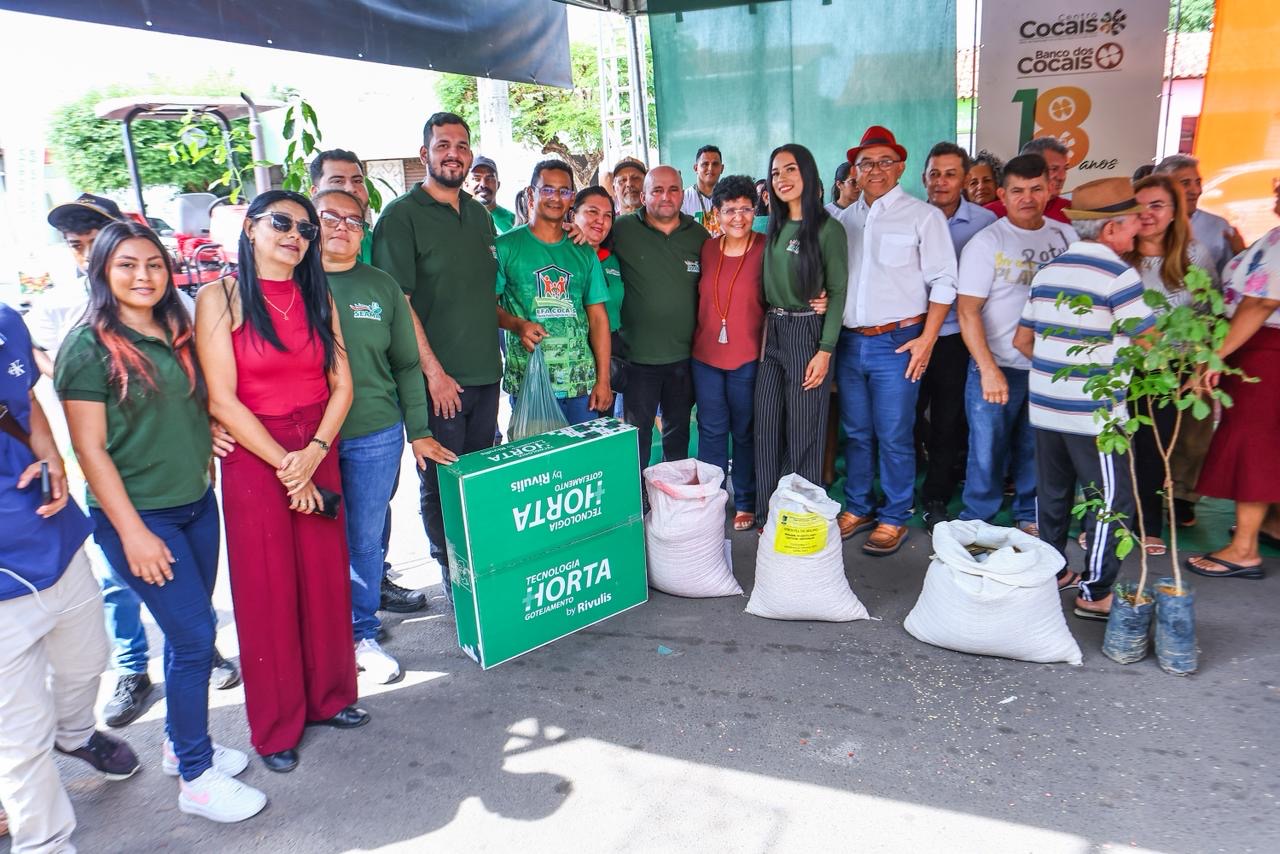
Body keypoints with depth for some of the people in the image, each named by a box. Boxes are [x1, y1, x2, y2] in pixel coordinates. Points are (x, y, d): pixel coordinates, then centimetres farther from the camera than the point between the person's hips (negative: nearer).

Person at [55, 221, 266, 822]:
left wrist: (212, 433, 3)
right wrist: (133, 532, -15)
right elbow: (89, 447, -13)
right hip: (137, 516, -6)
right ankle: (196, 779, 13)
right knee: (194, 635, -4)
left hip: (197, 504, 6)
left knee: (189, 631, 14)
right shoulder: (88, 346, -11)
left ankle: (181, 743, 33)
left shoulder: (176, 333, 8)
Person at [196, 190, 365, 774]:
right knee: (267, 591, 6)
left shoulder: (318, 297, 7)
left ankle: (328, 696, 30)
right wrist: (284, 465, -12)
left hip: (317, 454, 4)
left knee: (326, 580, 9)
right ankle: (276, 725, 22)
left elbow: (341, 384, 3)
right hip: (252, 457, -4)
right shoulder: (220, 298, -6)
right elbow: (222, 401, -11)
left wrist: (313, 454, -10)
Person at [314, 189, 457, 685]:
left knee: (366, 541, 11)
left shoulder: (382, 288, 6)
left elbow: (406, 365, 10)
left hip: (375, 438, 2)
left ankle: (362, 636, 28)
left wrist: (420, 432, 7)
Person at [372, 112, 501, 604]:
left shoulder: (480, 214, 13)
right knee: (440, 485, 5)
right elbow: (397, 303, -13)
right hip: (437, 379, -6)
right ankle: (452, 577, 21)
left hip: (485, 373, 6)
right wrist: (433, 371, -16)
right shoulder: (402, 216, -7)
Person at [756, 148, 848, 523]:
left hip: (807, 333, -6)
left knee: (804, 433, 2)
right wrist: (765, 331, 7)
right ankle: (769, 515, 22)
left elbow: (838, 291, -10)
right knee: (766, 429, 8)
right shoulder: (775, 227, 11)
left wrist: (825, 351, -15)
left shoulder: (828, 229, -8)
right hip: (772, 333, 6)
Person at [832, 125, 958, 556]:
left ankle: (894, 519, 14)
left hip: (897, 343, -4)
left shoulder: (923, 216, -2)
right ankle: (857, 509, 27)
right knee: (855, 432, 13)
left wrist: (927, 338, -11)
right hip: (849, 342, 5)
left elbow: (943, 282, -4)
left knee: (894, 436, 0)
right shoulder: (844, 219, 12)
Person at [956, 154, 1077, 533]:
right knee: (988, 452, 3)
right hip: (997, 367, -3)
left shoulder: (1065, 236, 6)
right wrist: (989, 370, -18)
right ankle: (976, 526, 19)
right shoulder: (986, 242, -6)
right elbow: (968, 311, -11)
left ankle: (1030, 519, 29)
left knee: (1037, 452, 12)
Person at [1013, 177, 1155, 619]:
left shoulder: (1048, 271, 9)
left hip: (1044, 407, 7)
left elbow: (1022, 341, 14)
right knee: (1112, 500, 3)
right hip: (1095, 413, -7)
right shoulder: (1118, 275, -12)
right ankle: (1095, 593, 7)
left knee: (1051, 494, 17)